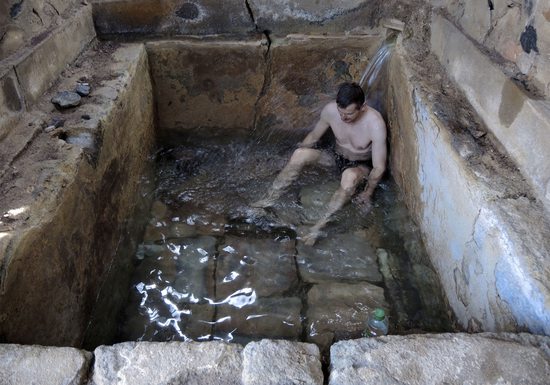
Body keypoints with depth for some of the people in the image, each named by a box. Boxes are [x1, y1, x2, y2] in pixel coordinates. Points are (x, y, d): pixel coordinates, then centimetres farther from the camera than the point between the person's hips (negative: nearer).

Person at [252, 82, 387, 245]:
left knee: (350, 177, -41)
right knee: (300, 154, -24)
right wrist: (299, 155, 4)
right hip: (336, 156, 4)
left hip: (360, 165, -3)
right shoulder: (330, 110, -20)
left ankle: (320, 225, -29)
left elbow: (379, 167, -23)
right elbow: (313, 136, 0)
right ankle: (270, 199, -12)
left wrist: (367, 193, -13)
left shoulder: (375, 124, -32)